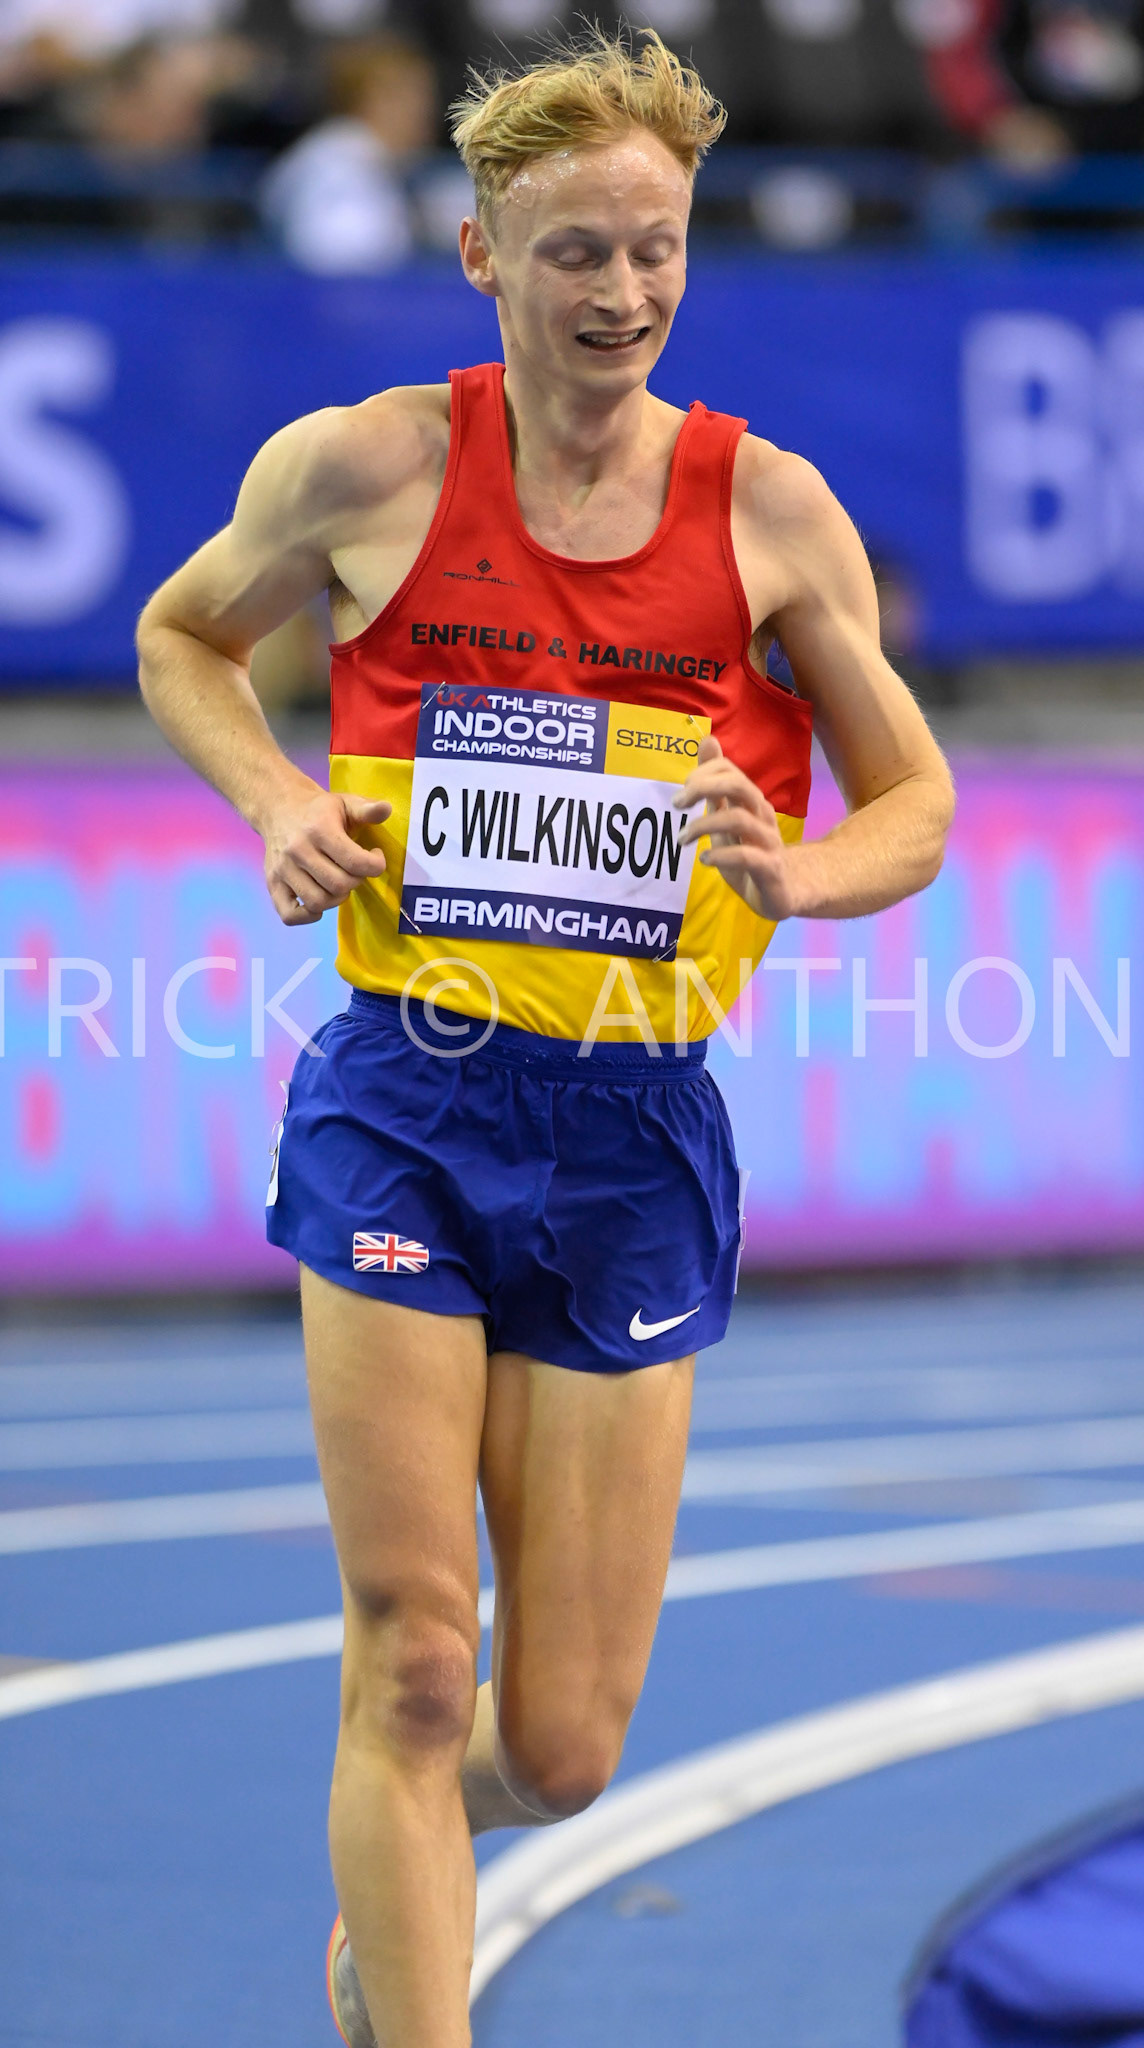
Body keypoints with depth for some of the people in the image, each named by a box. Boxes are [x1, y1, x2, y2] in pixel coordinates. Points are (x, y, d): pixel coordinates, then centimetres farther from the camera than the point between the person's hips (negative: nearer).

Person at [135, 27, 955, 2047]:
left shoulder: (768, 507, 0)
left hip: (633, 1133, 1)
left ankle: (386, 1868, 40)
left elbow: (916, 801, 8)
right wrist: (276, 804, -3)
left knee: (561, 1748, 5)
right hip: (404, 1102, -1)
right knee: (414, 1664, -11)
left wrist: (795, 874, -14)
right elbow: (179, 637, 16)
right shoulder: (363, 470, -2)